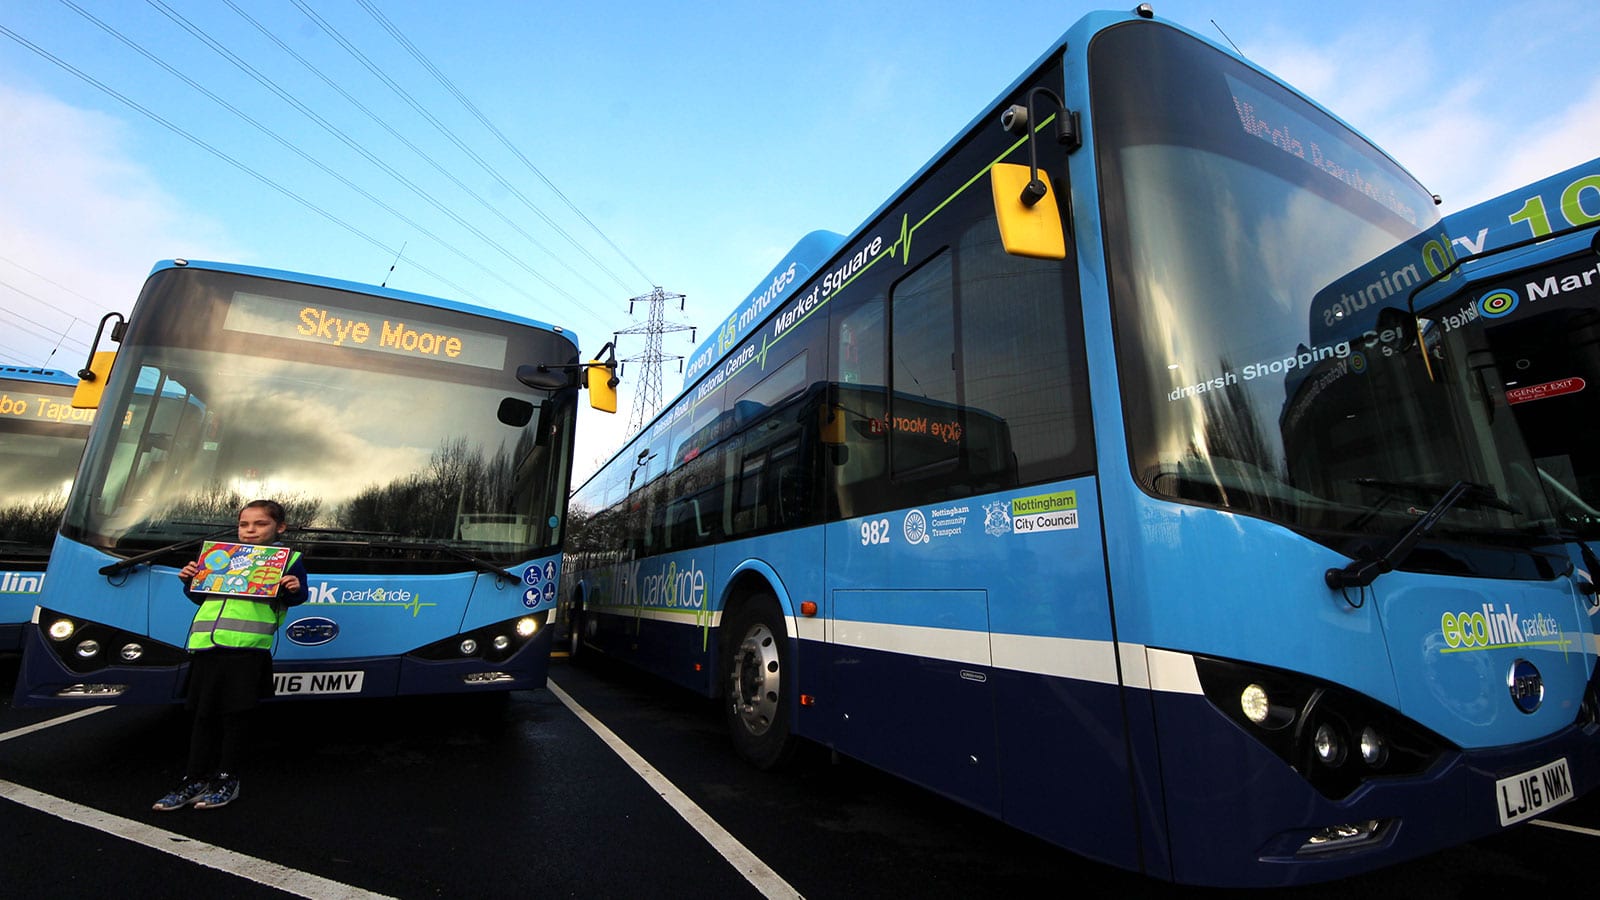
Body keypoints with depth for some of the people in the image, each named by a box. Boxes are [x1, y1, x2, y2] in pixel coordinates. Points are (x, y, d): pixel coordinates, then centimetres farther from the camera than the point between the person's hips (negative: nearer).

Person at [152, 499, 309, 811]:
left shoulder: (287, 558, 7)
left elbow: (296, 596, 2)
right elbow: (202, 597, 27)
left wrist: (295, 590, -20)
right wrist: (190, 583, 8)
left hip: (247, 647, -5)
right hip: (205, 645, 5)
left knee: (235, 715, 2)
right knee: (203, 714, 11)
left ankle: (226, 779, 15)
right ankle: (194, 780, 21)